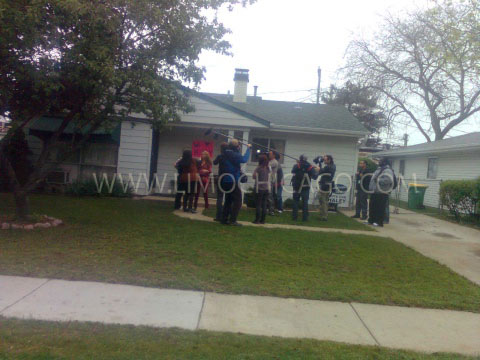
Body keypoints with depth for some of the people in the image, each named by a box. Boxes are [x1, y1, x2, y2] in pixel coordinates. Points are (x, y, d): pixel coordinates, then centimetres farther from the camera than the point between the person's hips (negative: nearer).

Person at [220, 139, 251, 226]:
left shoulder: (225, 154, 11)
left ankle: (224, 219, 15)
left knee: (228, 201, 15)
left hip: (226, 181, 9)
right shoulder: (233, 154, -16)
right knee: (237, 201, -3)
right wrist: (248, 148, -14)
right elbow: (244, 159, -23)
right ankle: (232, 220, -7)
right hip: (233, 181, -9)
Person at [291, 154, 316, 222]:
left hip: (297, 187, 0)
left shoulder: (296, 166, -8)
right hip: (306, 188, 0)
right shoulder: (310, 167, -6)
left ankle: (294, 217, 9)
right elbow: (314, 177, -3)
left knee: (295, 202, 10)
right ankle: (305, 217, 5)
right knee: (305, 202, 7)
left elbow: (292, 171, 11)